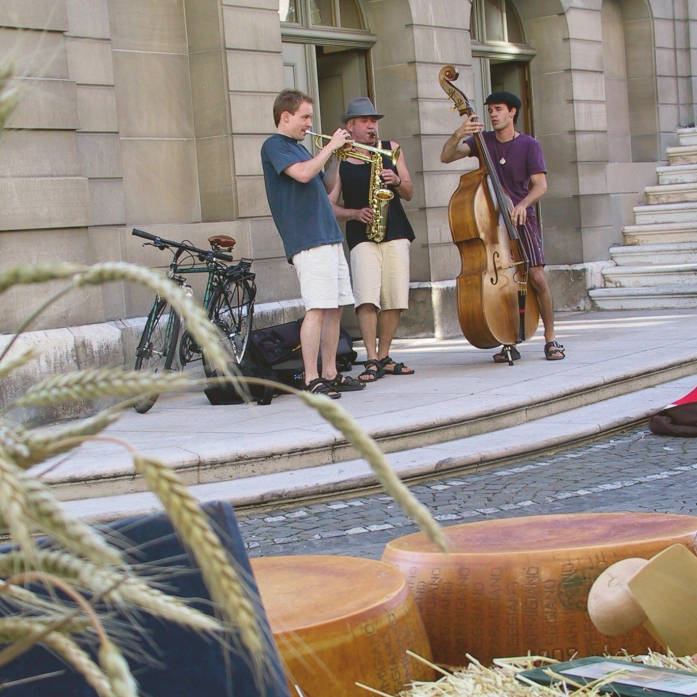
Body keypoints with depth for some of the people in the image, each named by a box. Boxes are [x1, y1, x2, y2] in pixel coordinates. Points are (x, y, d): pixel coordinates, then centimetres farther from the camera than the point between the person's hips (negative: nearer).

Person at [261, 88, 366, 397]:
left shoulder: (299, 147, 23)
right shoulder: (274, 146, -4)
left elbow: (323, 187, 25)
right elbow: (303, 174, -21)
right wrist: (331, 146, -11)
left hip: (329, 236, 9)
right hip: (307, 239, -9)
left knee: (335, 308, 9)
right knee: (317, 309, -14)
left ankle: (330, 374, 15)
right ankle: (312, 379, -12)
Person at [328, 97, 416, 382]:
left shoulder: (392, 149, 13)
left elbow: (409, 194, 12)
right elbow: (329, 205, 2)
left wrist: (396, 181, -8)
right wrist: (355, 213, -14)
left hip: (395, 234, 3)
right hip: (362, 237, -3)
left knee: (394, 300, 0)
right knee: (367, 299, -16)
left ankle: (384, 357, 13)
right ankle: (372, 361, -12)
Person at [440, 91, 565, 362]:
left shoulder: (529, 145, -1)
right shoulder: (483, 141, 6)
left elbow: (540, 185, -10)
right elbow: (446, 157, -5)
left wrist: (523, 204, -29)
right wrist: (459, 134, -24)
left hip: (521, 219, -2)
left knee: (536, 276, -13)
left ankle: (550, 338, -1)